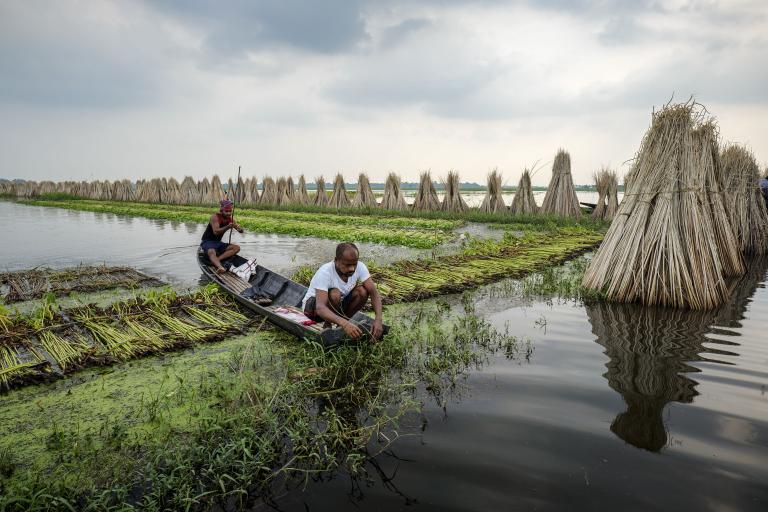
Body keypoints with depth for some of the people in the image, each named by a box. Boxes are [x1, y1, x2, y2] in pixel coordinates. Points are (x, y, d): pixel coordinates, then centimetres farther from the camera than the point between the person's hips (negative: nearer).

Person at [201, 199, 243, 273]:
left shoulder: (230, 219, 2)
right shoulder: (215, 217, -16)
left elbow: (241, 231, -3)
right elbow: (216, 232, -30)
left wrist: (238, 228, -28)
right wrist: (228, 227, -45)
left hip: (218, 243, 7)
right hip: (207, 242, -7)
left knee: (237, 248, -12)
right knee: (212, 252, -38)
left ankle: (216, 260, -30)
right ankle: (220, 267, -67)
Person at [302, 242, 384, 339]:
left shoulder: (359, 267, -20)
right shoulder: (324, 273, -34)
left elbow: (374, 292, -23)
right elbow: (320, 308, -45)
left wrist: (378, 319, -40)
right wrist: (344, 324, -61)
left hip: (338, 305, 5)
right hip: (313, 306, -5)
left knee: (362, 291, -22)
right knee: (335, 294, -36)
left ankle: (340, 326, -7)